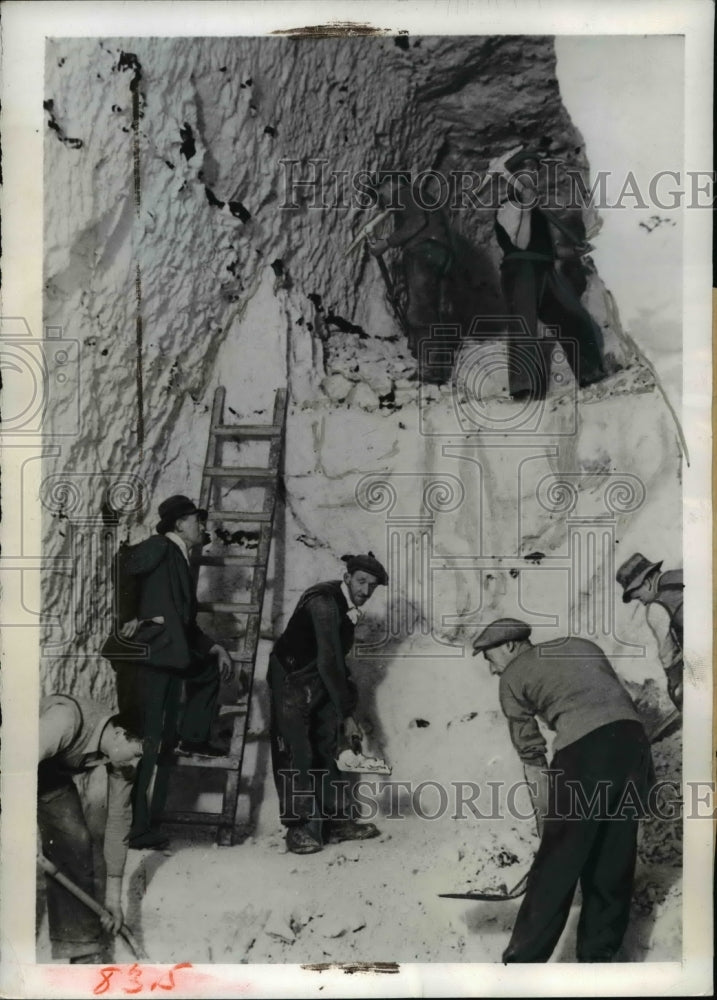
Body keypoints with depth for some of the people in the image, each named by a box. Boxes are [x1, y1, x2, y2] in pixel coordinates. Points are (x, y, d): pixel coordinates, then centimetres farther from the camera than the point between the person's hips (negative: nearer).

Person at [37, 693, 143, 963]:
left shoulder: (120, 758, -18)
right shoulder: (66, 719, -41)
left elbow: (118, 818, -10)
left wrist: (113, 895, -5)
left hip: (53, 775, 6)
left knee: (76, 847, -5)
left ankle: (85, 955, 5)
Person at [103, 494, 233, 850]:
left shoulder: (180, 561, 24)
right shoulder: (159, 548, -1)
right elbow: (128, 564, -23)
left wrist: (214, 647, 14)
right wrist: (132, 618, -18)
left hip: (170, 662, 9)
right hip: (147, 657, -9)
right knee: (148, 743, -7)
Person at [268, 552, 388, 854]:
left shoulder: (347, 607, 4)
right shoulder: (324, 602, -25)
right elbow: (328, 662, -28)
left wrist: (347, 708, 10)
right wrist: (346, 714, -25)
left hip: (321, 685, 9)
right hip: (292, 683, -9)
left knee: (326, 752, 11)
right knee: (296, 754, -7)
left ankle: (336, 821, 17)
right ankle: (298, 827, 0)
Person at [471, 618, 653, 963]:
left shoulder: (513, 677, 14)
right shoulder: (581, 644, 28)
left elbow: (532, 757, 12)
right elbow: (622, 699, 20)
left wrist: (547, 826, 16)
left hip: (583, 749, -5)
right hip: (632, 736, 6)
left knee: (556, 863, 5)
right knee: (613, 860, 17)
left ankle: (525, 960, 13)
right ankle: (599, 955, 26)